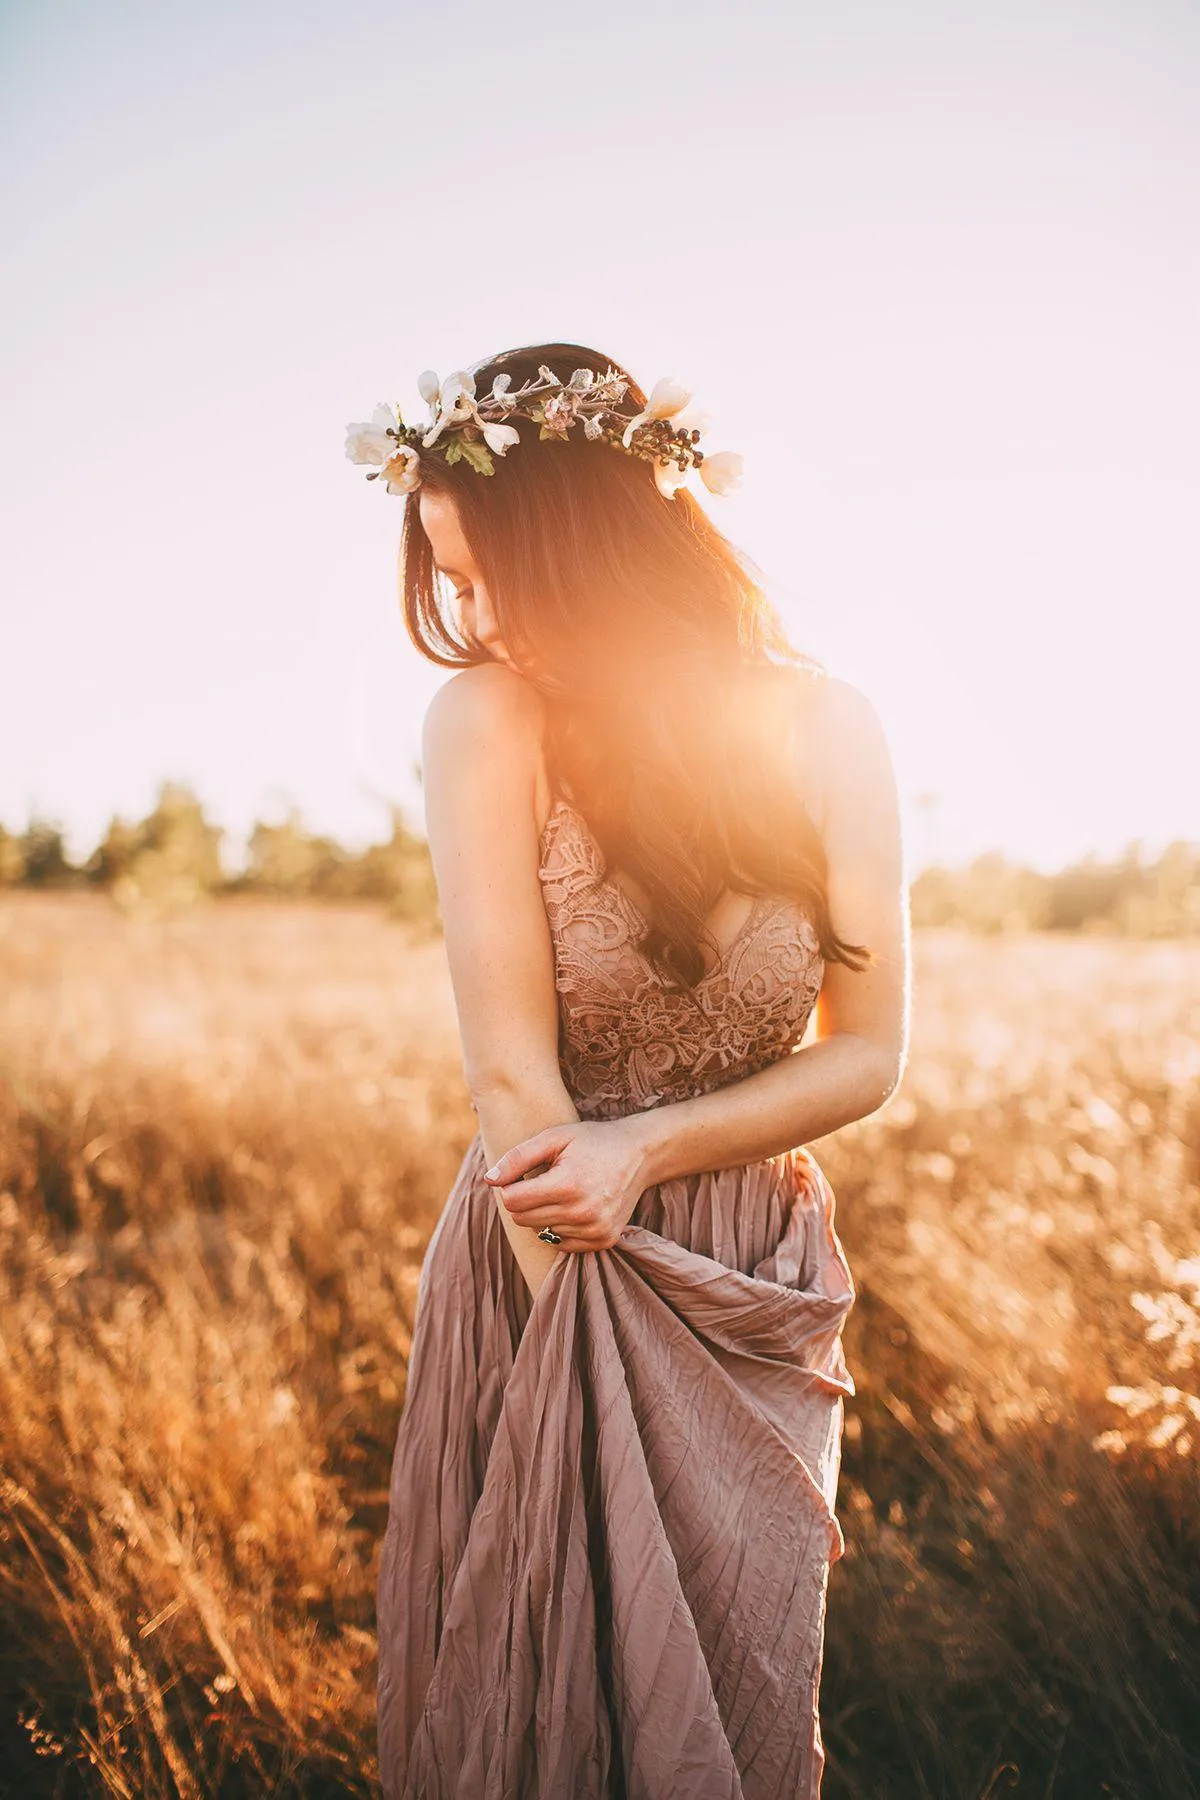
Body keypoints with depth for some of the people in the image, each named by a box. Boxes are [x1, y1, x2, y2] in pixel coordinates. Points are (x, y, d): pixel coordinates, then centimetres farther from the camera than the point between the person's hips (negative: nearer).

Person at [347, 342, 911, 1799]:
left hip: (758, 1290, 2)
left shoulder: (823, 730, -9)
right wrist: (591, 1331, -17)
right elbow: (509, 1073, -19)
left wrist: (645, 1148, -18)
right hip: (544, 1272, -1)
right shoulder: (488, 720, -16)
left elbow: (868, 1054, -5)